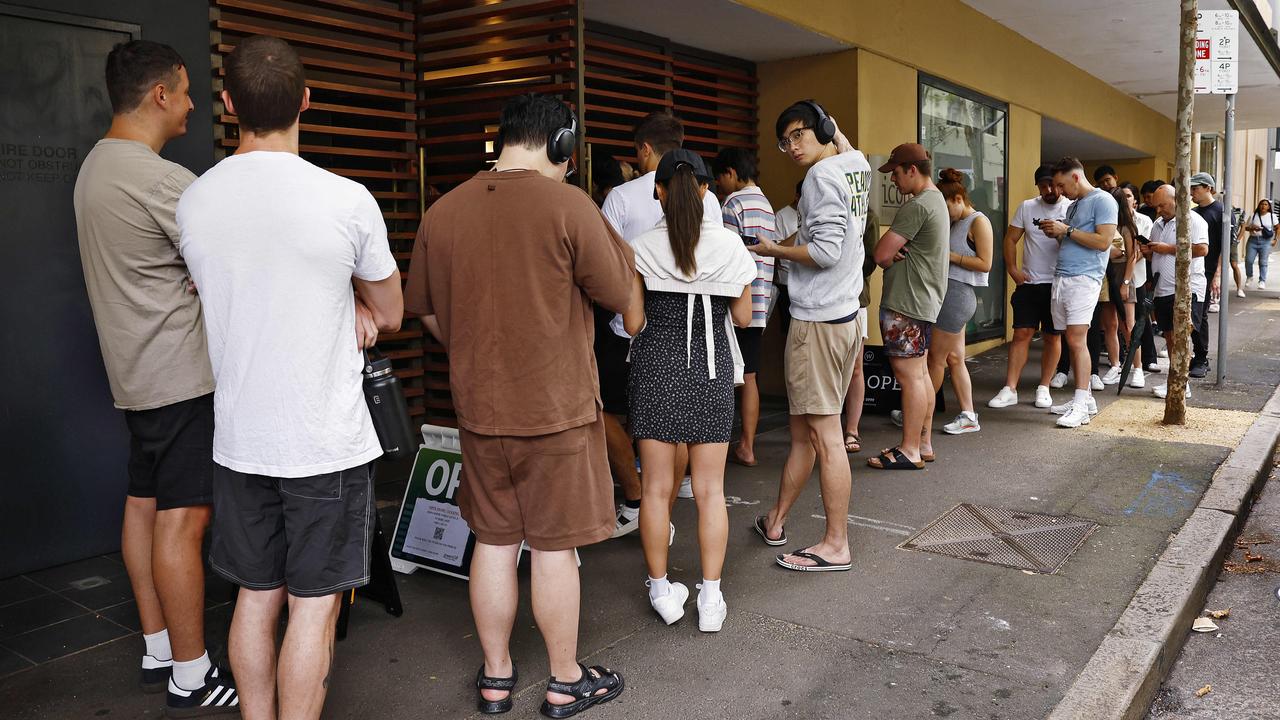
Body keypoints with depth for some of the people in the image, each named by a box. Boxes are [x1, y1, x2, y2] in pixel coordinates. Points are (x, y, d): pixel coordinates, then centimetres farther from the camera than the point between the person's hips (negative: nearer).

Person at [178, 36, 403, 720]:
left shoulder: (193, 202, 0)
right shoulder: (347, 201, -14)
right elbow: (391, 314, 0)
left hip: (239, 439, 5)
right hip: (327, 444, -4)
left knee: (256, 598, 16)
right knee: (313, 606, 6)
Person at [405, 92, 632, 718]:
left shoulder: (441, 212, 2)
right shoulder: (567, 205, -14)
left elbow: (428, 313, 11)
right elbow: (618, 295, -6)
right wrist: (617, 243, 11)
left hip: (478, 408, 4)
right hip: (557, 408, -4)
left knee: (493, 542, 15)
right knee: (553, 548, 7)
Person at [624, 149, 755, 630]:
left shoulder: (642, 249, -5)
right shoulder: (730, 244, -2)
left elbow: (633, 324, -2)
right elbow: (744, 317, 5)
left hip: (656, 367, -1)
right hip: (711, 368, 1)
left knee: (656, 487, 9)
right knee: (710, 490, 7)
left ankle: (662, 591, 19)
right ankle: (711, 599, 12)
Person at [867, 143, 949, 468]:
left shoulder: (917, 206, -18)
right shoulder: (937, 199, 16)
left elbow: (881, 253, -20)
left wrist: (891, 259, 0)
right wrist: (896, 255, -7)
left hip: (906, 304, -11)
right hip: (924, 300, 11)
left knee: (909, 375, -6)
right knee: (920, 373, 14)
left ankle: (910, 451, -1)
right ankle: (923, 443, 22)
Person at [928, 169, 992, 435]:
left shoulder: (978, 222, -7)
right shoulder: (955, 223, 17)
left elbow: (984, 264, -13)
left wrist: (949, 255, -15)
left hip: (958, 294, -9)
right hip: (949, 293, 9)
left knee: (936, 357, -3)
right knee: (954, 358, 9)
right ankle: (968, 416, 14)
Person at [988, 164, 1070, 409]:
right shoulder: (1026, 207, 5)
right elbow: (1010, 239, 8)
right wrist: (1013, 269, 0)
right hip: (1028, 283, 2)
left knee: (1053, 336, 6)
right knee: (1021, 333, -1)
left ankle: (1043, 388, 16)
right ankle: (1010, 389, -1)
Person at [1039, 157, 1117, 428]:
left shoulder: (1102, 200, -4)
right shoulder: (1073, 206, 23)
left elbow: (1103, 242, -14)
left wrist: (1066, 230, -12)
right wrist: (1056, 234, 9)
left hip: (1084, 278, -8)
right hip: (1061, 278, 8)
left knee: (1076, 340, -14)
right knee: (1072, 341, 7)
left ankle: (1081, 406, -13)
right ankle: (1085, 398, 14)